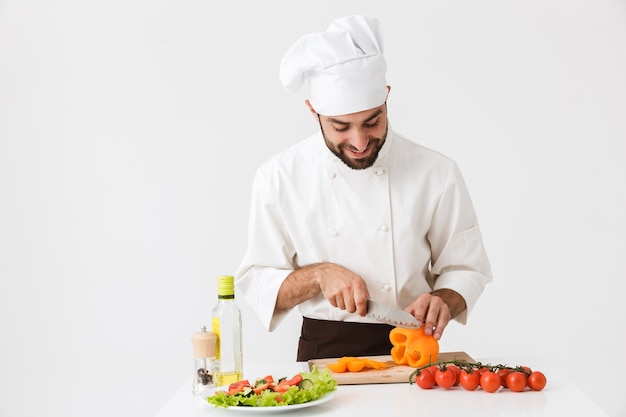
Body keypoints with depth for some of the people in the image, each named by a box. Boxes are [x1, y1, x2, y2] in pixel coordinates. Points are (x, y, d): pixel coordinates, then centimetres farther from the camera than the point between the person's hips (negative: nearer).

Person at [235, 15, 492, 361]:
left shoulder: (436, 173, -2)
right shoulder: (279, 177, -2)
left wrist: (443, 300, -14)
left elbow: (465, 268, 7)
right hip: (322, 354, 0)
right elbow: (256, 281, 3)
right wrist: (319, 275, -15)